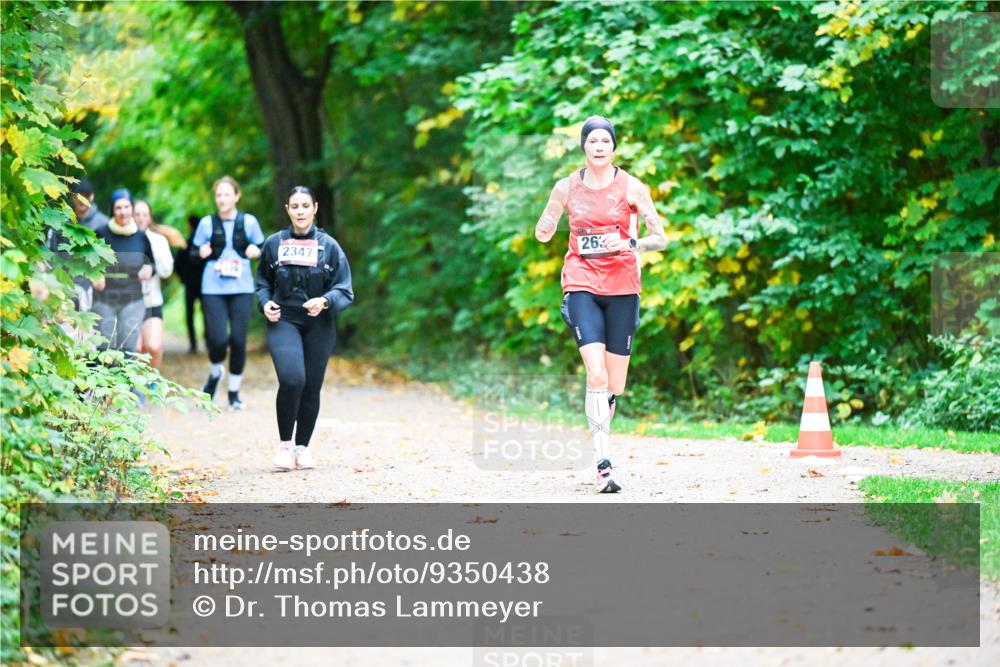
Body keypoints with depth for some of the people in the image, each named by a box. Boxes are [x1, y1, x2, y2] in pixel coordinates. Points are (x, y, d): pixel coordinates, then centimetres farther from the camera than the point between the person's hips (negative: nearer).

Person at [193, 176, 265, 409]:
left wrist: (256, 251, -11)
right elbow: (195, 253, 11)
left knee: (238, 339, -2)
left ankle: (234, 392, 14)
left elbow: (263, 249, 11)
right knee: (218, 339, -11)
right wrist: (201, 253, -11)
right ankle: (215, 373, 22)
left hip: (242, 287, 0)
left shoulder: (248, 222, 4)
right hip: (213, 288, 0)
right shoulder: (207, 223, 4)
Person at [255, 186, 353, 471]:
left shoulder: (328, 246, -1)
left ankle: (302, 447, 23)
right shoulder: (274, 244, 3)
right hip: (283, 321, -1)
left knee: (311, 387, 4)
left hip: (319, 326, 1)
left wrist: (325, 302, -20)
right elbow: (263, 282, 16)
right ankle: (284, 444, -4)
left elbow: (344, 291, -1)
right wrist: (265, 303, -4)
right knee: (291, 379, -20)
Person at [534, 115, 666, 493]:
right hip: (582, 284, -1)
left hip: (622, 287, 1)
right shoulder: (567, 188, 4)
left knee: (615, 385, 2)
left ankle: (598, 428, 34)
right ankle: (603, 465, -20)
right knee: (596, 374, -18)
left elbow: (660, 239, 1)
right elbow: (543, 234, 14)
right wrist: (545, 227, -9)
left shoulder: (631, 187, 0)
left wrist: (629, 243, -18)